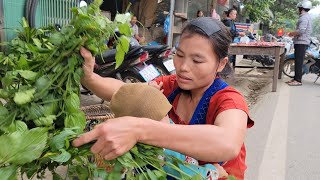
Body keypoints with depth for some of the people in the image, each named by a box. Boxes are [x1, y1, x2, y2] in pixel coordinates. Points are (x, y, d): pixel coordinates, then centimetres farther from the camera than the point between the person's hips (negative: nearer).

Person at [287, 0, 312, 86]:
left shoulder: (304, 17, -13)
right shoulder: (307, 16, 20)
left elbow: (301, 30, -24)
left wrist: (292, 33, -8)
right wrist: (294, 34, 17)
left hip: (301, 43, -11)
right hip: (302, 42, 11)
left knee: (299, 62, -10)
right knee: (298, 61, 13)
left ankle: (298, 80, -9)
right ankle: (296, 78, 19)